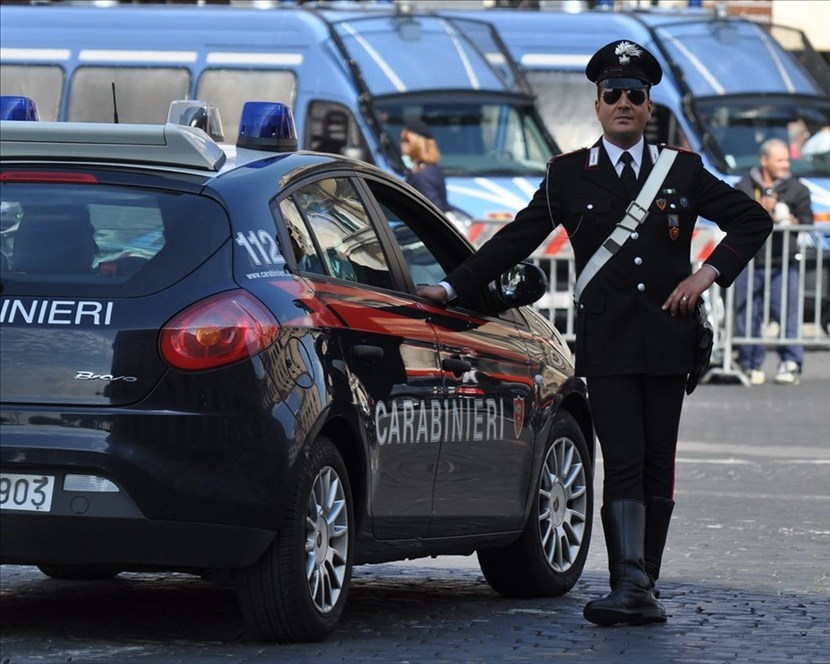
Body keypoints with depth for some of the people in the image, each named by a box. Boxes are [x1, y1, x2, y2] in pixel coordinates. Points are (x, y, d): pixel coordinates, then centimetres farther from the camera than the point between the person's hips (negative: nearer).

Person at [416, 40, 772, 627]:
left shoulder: (683, 171, 9)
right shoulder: (570, 176, 7)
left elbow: (753, 220, 15)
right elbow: (515, 241, 9)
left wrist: (707, 275, 2)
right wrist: (453, 288, 2)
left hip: (668, 338, 2)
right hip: (607, 343, -2)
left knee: (658, 468, 4)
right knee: (624, 463, -13)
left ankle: (646, 587, 11)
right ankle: (631, 588, -20)